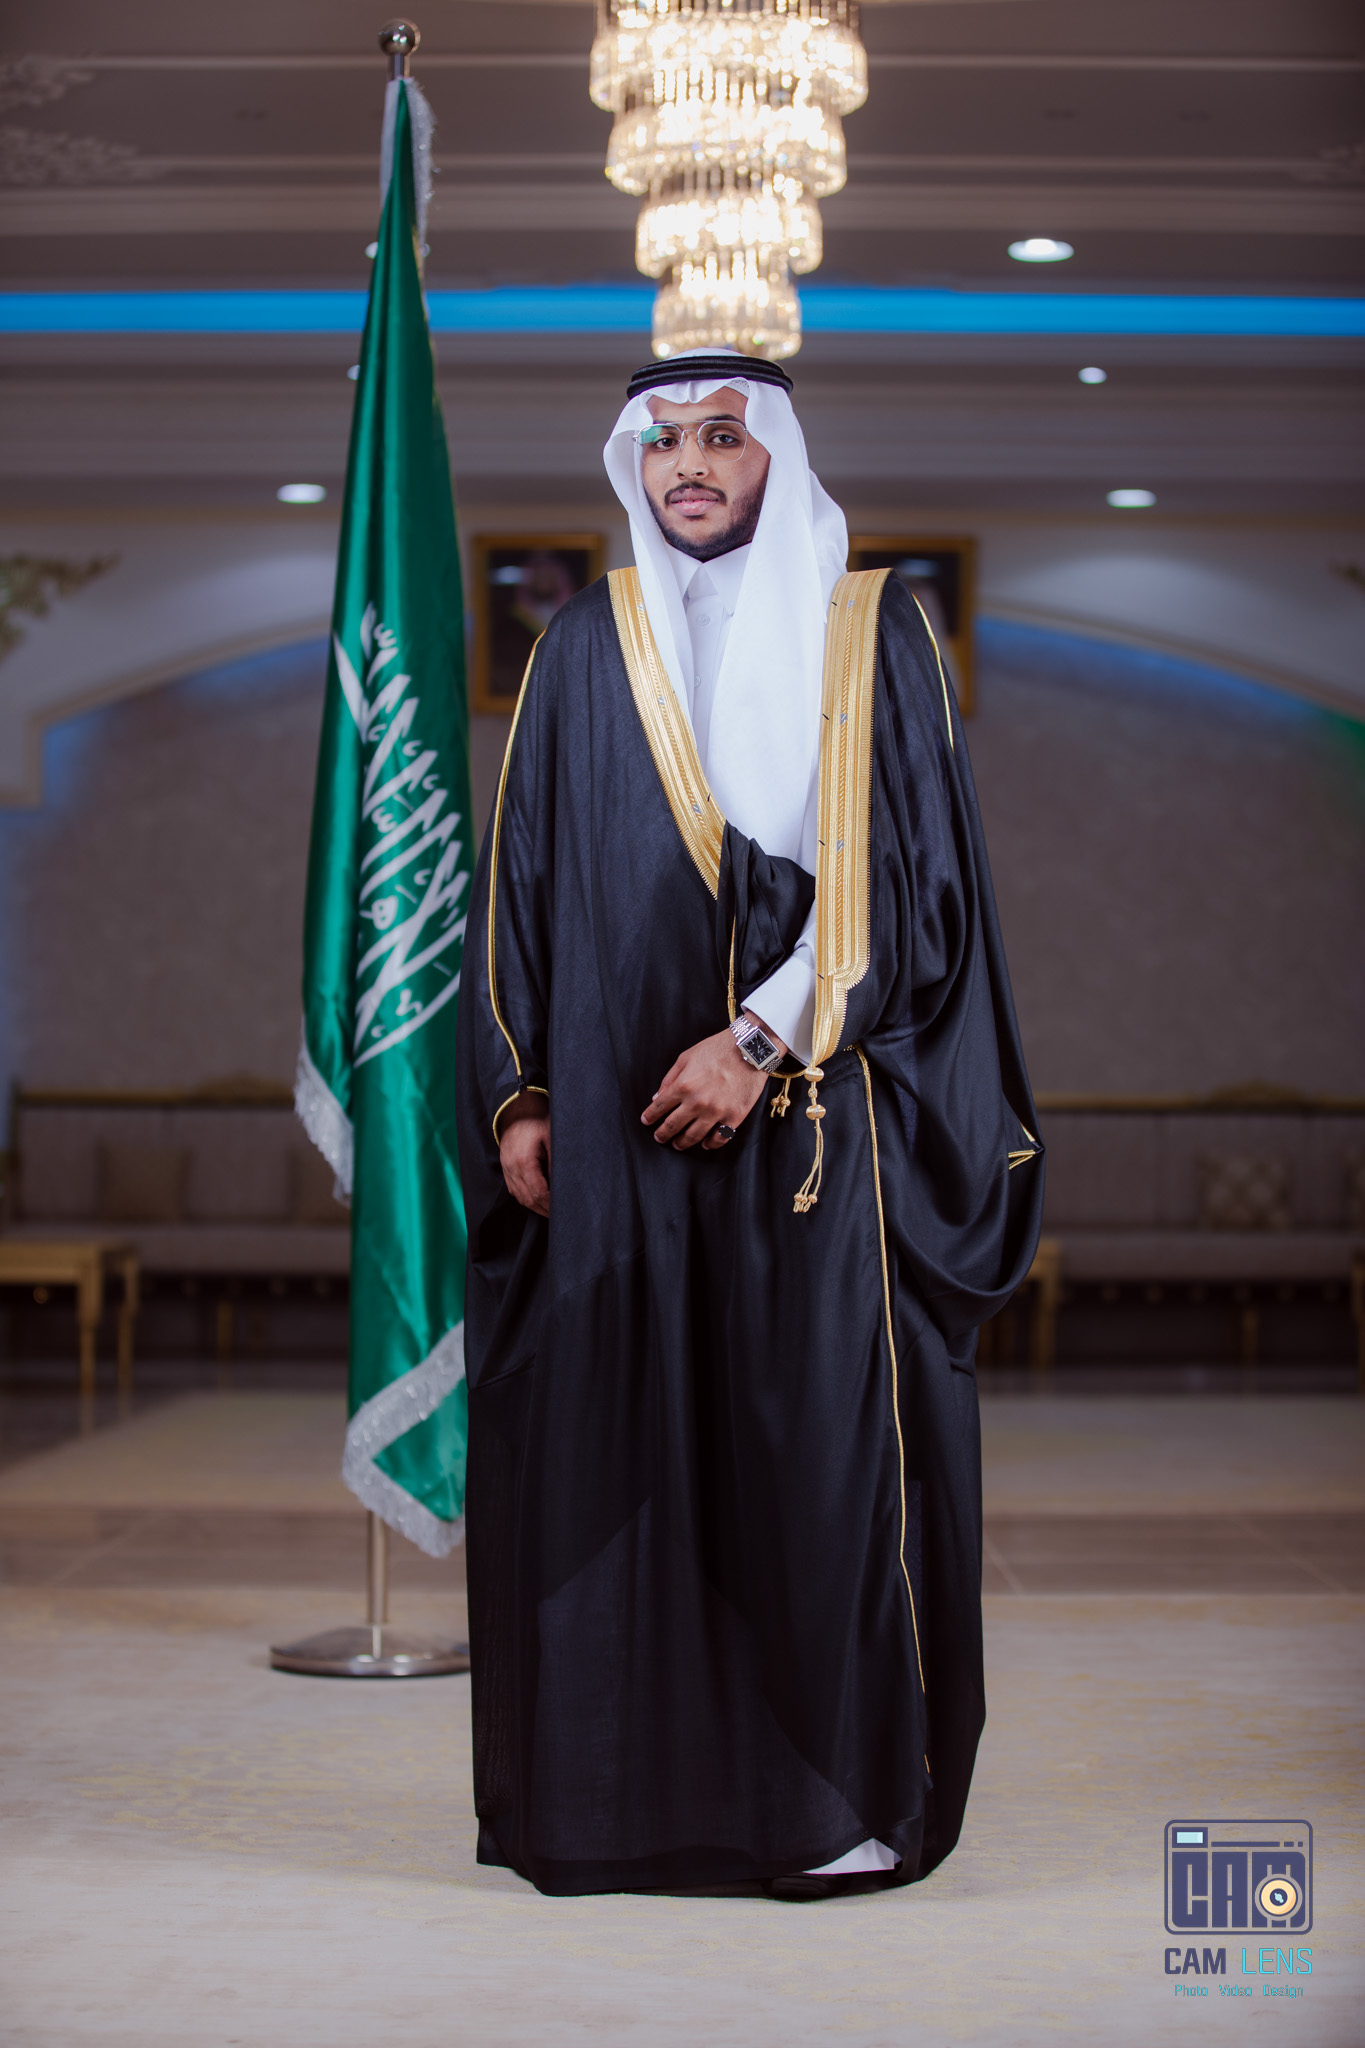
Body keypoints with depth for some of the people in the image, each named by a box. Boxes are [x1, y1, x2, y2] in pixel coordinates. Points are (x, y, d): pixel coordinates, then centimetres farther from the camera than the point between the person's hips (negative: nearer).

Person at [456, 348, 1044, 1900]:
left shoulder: (871, 637, 3)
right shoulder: (587, 649, 11)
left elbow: (909, 876, -4)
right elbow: (521, 884, 10)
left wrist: (761, 1040, -13)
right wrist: (515, 1097, 1)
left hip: (818, 1120, -2)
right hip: (615, 1124, 3)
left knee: (823, 1444, -4)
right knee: (614, 1443, 1)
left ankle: (847, 1797, 7)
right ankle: (636, 1786, 12)